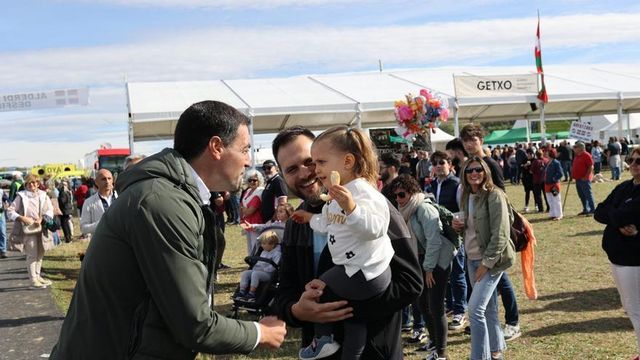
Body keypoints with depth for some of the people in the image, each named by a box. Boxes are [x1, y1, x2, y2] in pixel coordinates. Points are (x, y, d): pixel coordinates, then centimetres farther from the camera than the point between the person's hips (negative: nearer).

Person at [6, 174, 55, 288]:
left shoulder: (43, 195, 4)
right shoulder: (21, 196, -6)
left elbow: (50, 210, -1)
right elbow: (10, 211, -7)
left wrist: (41, 219, -17)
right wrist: (22, 218, -20)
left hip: (41, 228, 5)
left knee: (40, 254, 15)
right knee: (32, 255, -4)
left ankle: (38, 276, 30)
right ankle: (33, 281, 2)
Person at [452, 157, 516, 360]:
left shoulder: (494, 196, -14)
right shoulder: (467, 196, 8)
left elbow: (500, 234, -18)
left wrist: (486, 262, -19)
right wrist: (460, 226, -2)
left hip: (491, 260, -7)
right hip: (472, 259, 7)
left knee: (475, 309, -12)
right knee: (488, 308, 16)